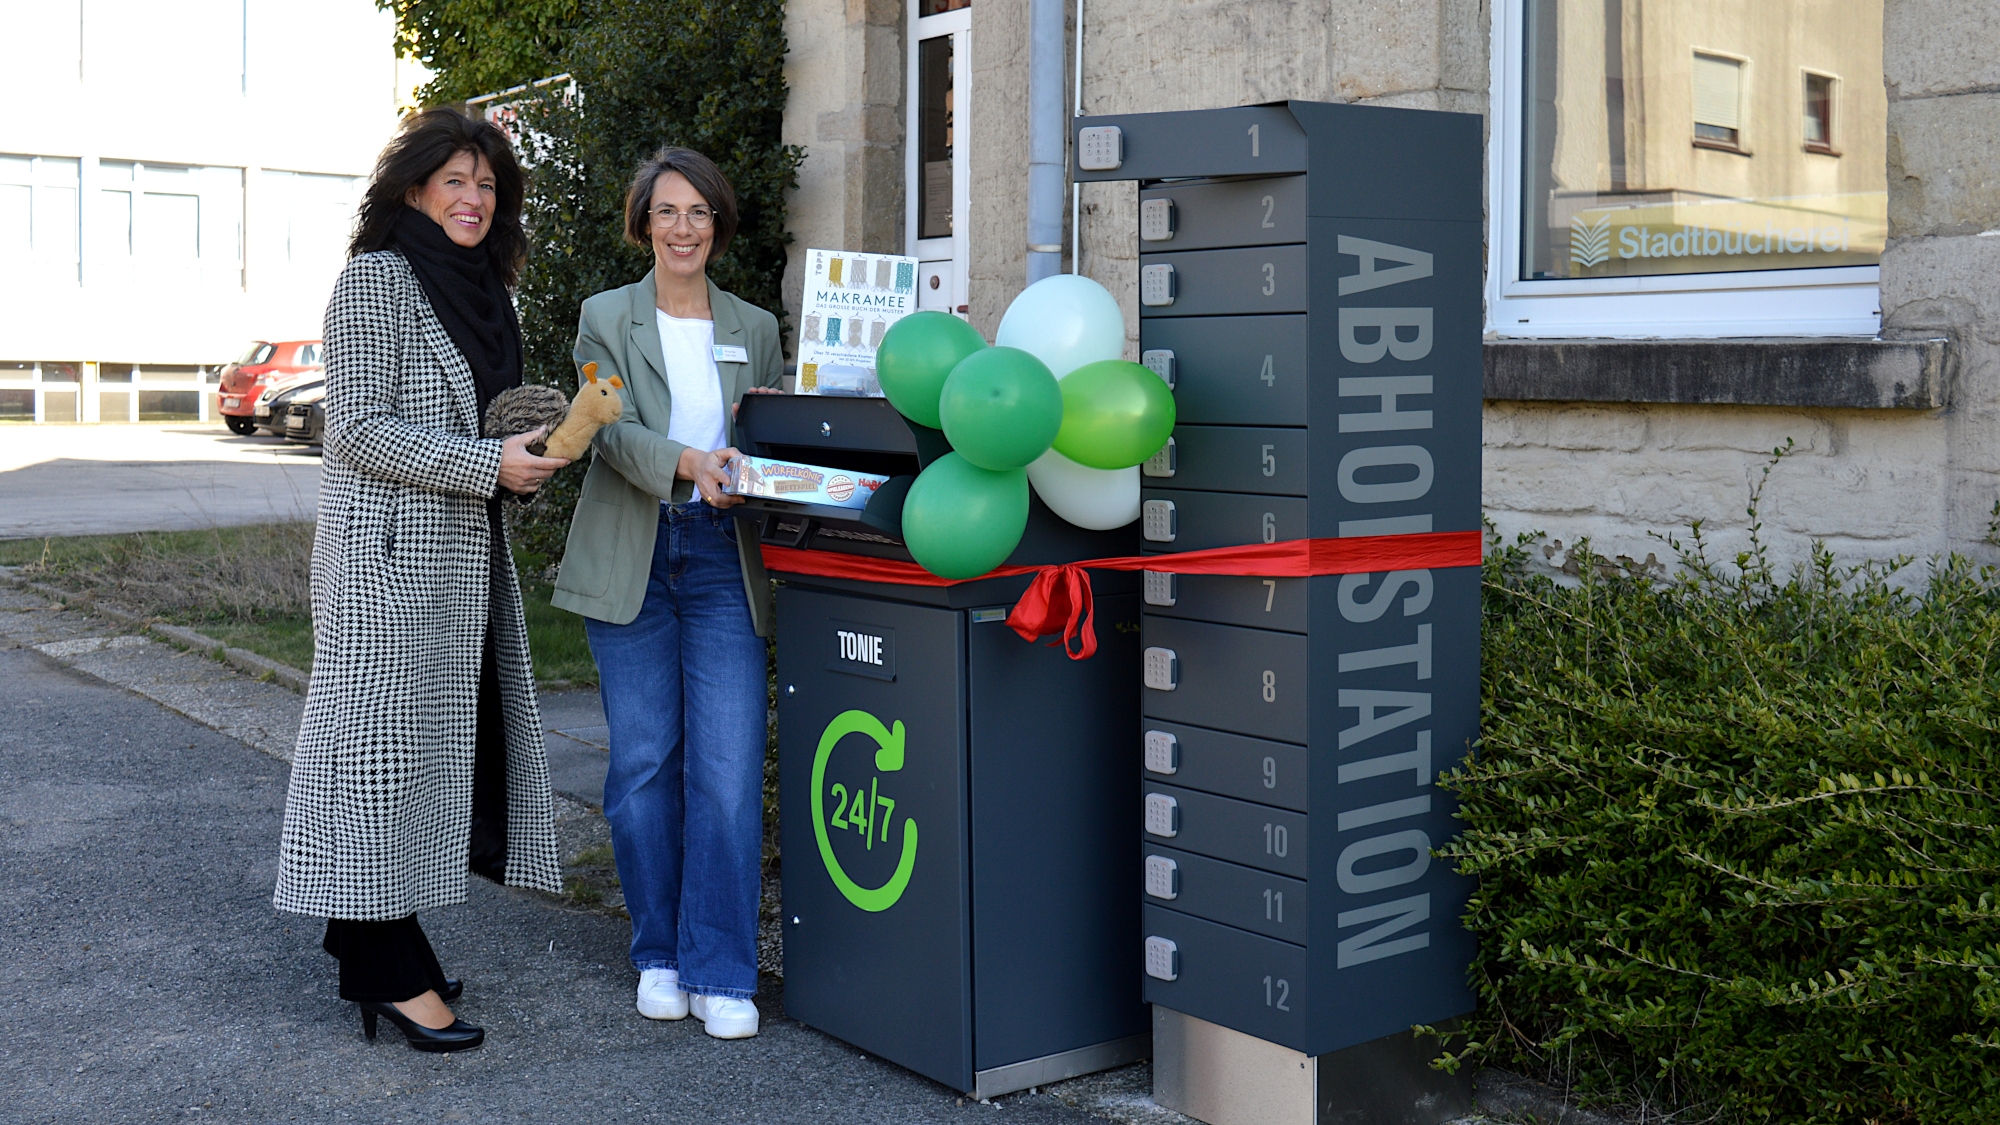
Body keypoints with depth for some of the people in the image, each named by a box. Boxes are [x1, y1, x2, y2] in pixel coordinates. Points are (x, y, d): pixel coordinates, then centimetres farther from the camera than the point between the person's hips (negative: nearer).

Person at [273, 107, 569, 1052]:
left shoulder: (477, 290, 17)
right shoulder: (375, 279, -8)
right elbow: (359, 427, -15)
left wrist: (537, 442, 5)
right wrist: (487, 464, -20)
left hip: (459, 551, 9)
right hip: (388, 549, -9)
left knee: (437, 730, 10)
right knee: (384, 733, -6)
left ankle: (369, 934, 20)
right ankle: (388, 972, -1)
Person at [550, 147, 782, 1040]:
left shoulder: (755, 328, 14)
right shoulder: (606, 319, 7)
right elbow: (614, 431, -8)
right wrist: (689, 464, -27)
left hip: (723, 562, 1)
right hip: (630, 560, -1)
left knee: (729, 768, -7)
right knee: (643, 764, 3)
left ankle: (721, 974, 1)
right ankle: (659, 957, 18)